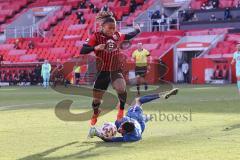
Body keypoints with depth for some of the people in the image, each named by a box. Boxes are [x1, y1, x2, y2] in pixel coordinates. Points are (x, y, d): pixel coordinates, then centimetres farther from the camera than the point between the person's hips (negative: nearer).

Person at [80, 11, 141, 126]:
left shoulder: (117, 36, 2)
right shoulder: (96, 37, -10)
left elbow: (127, 37, 27)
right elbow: (82, 51, -17)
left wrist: (136, 31, 22)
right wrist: (95, 48, -29)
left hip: (116, 70, 2)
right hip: (102, 71, -1)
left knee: (121, 88, -28)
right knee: (97, 97, 11)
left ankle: (121, 108, -1)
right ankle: (95, 113, 44)